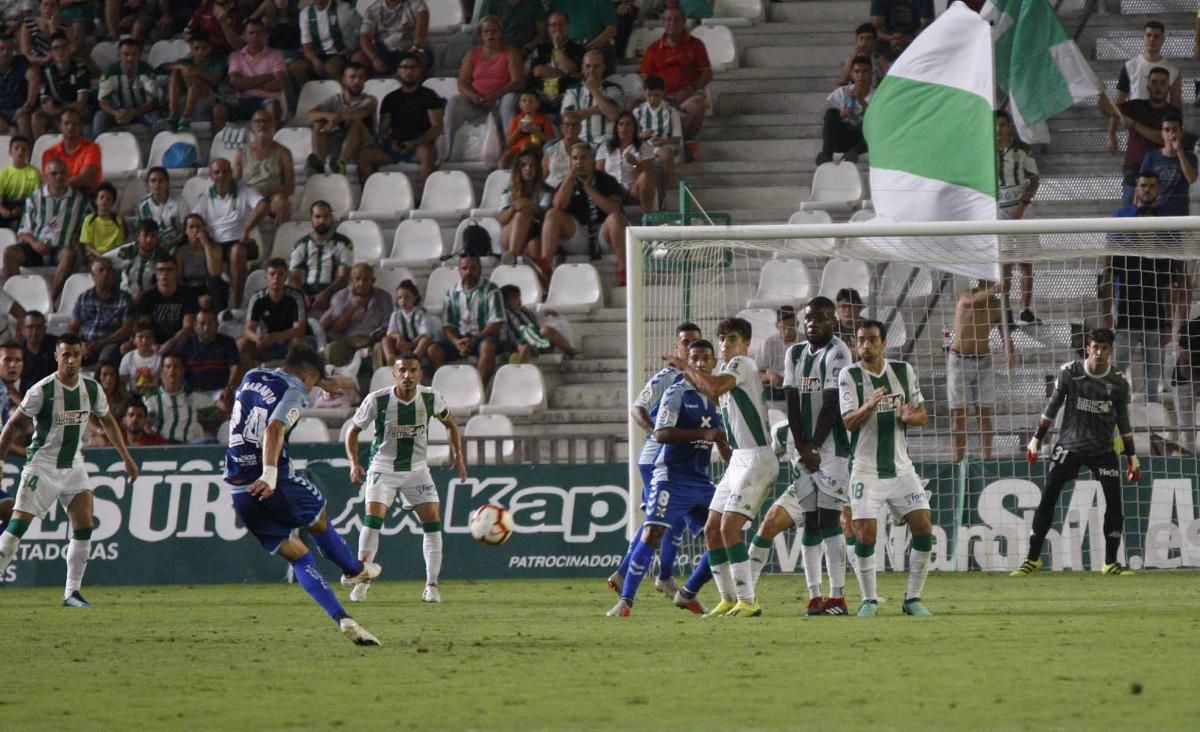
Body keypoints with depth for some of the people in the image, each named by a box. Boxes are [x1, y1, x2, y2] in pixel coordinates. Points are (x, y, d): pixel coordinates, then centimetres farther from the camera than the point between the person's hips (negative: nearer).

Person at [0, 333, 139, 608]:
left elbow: (108, 421, 17)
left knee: (84, 527, -6)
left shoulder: (91, 389, 0)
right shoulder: (42, 391, -15)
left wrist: (127, 458, 18)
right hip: (42, 467, -5)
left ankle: (72, 592, 2)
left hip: (73, 466, 5)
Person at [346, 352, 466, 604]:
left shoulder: (430, 398, -10)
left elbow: (450, 423, 10)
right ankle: (362, 581, -8)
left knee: (433, 521, -8)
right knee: (373, 518, -19)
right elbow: (353, 430, -3)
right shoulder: (377, 400, -16)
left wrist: (458, 454, 0)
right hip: (383, 468, -2)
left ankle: (431, 584, 2)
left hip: (417, 469, 2)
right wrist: (354, 463, -16)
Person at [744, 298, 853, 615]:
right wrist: (802, 449, -4)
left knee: (828, 520, -10)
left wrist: (814, 447, -13)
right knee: (809, 522, 3)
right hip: (804, 449, 6)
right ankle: (815, 596, 4)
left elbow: (831, 404, -12)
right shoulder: (794, 354, 12)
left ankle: (837, 595, -9)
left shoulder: (837, 352, -7)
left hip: (832, 448, -6)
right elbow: (793, 403, 6)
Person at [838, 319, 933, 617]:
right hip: (866, 469, -3)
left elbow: (923, 414, 10)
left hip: (901, 467, 3)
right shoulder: (850, 375, -5)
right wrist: (868, 407, -34)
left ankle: (913, 598, 5)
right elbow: (848, 422, -14)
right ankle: (869, 600, 4)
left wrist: (909, 417, -14)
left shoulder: (904, 371, 5)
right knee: (865, 532, -11)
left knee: (923, 526, -6)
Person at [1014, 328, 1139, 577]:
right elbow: (1052, 406, 3)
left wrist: (1132, 456, 6)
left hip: (1103, 449, 1)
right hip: (1069, 445, -1)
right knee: (1047, 498, -4)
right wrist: (1037, 438, 4)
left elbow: (1123, 421, 6)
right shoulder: (1070, 372, -8)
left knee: (1114, 500, -8)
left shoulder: (1118, 382, -4)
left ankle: (1111, 563, 2)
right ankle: (1032, 559, 5)